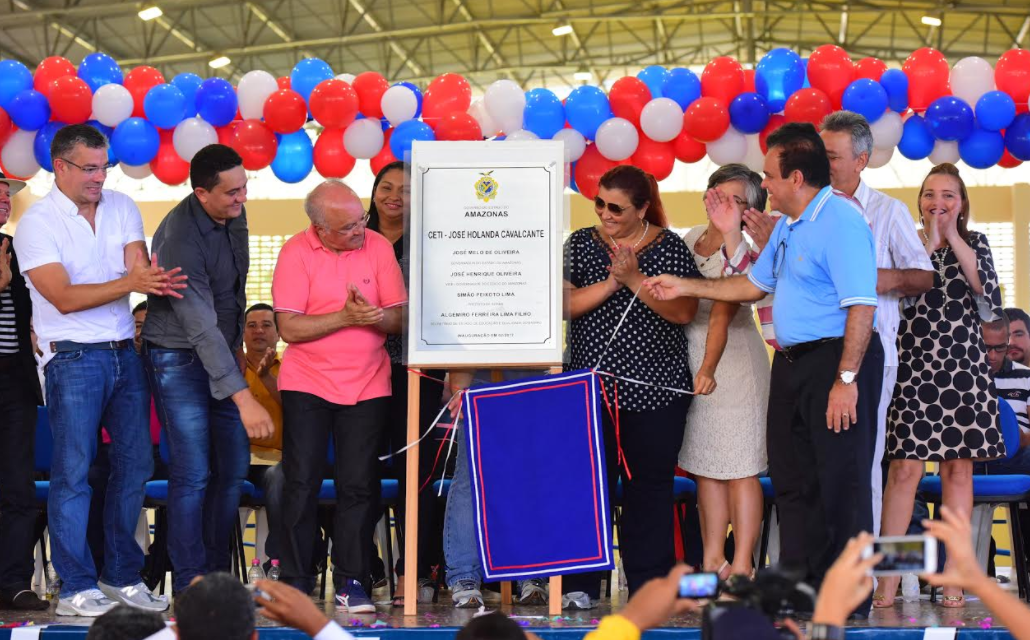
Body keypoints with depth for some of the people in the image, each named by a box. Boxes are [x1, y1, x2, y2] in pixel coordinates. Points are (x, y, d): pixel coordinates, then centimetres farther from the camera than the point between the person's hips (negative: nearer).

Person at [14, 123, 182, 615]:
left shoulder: (122, 208, 9)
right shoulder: (36, 223, -6)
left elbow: (139, 270, -2)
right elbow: (65, 298, -15)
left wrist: (155, 281, -26)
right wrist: (129, 283, -24)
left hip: (125, 353, 6)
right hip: (74, 358, -5)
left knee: (135, 464, 7)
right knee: (73, 472, -4)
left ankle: (122, 576, 18)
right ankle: (76, 588, 2)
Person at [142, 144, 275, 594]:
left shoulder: (234, 214, -1)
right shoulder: (180, 239, -27)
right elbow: (201, 327, -32)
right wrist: (243, 397, -37)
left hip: (222, 353, 8)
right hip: (179, 359, -8)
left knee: (233, 469, 8)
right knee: (193, 475, -10)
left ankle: (218, 573, 17)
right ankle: (190, 583, -1)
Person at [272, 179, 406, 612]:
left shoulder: (379, 248, 0)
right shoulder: (296, 252, -7)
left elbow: (399, 317, 0)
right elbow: (289, 328, -12)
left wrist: (376, 316, -22)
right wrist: (346, 317, -19)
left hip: (367, 385, 1)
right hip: (307, 384, -1)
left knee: (358, 485, -1)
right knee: (302, 483, -1)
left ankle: (351, 583, 6)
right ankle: (296, 583, 7)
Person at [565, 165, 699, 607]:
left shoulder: (670, 247, 2)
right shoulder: (581, 244, 8)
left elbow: (685, 312, -7)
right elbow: (564, 304, -3)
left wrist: (635, 279, -16)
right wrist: (611, 281, -15)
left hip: (656, 387, -1)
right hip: (592, 383, 1)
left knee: (650, 483, 1)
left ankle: (649, 583, 7)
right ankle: (581, 583, 4)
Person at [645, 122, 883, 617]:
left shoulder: (841, 222, -17)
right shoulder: (788, 226, 15)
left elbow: (861, 306, -23)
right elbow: (754, 284, 27)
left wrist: (846, 379, -26)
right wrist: (686, 287, 24)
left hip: (835, 360, -10)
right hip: (791, 363, 10)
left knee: (841, 483, -5)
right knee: (793, 480, 14)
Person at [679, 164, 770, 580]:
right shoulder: (691, 238, 9)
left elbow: (722, 315, -24)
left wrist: (708, 369, -33)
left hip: (733, 363, -7)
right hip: (690, 361, 7)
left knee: (739, 467, -5)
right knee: (705, 464, 9)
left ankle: (742, 566, -3)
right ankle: (713, 561, 14)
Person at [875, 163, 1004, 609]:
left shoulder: (974, 244, 12)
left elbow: (987, 288, -7)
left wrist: (953, 237, -7)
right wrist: (928, 244, -10)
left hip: (963, 369, 2)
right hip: (912, 367, -2)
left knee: (958, 470, 2)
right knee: (904, 469, -8)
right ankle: (887, 580, -8)